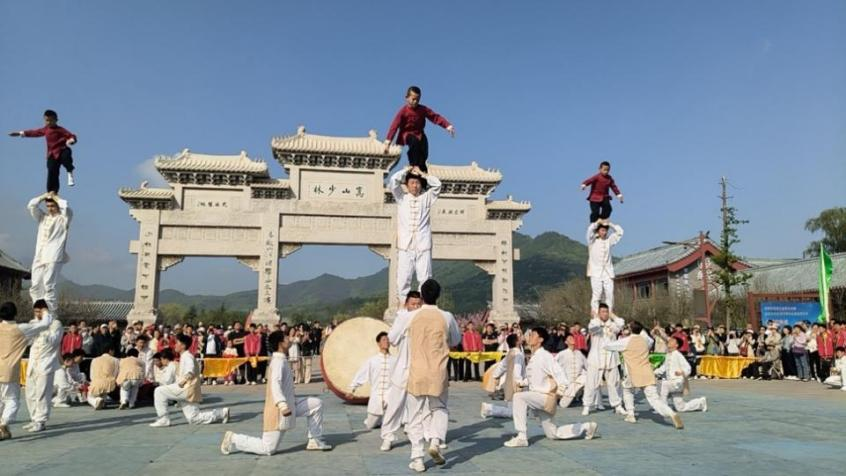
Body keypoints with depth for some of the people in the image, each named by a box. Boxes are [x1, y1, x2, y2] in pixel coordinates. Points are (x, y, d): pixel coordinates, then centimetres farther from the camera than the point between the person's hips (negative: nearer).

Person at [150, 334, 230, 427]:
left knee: (159, 391, -9)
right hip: (186, 391, 10)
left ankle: (163, 419, -4)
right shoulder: (184, 356, 21)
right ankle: (222, 413, 10)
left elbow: (190, 372, -25)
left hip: (187, 389, -10)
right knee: (194, 419, 8)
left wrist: (180, 382, -19)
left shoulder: (186, 356, -10)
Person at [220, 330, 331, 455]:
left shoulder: (281, 359, 11)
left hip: (288, 404, 10)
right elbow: (275, 384, -34)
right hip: (279, 410, -10)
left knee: (317, 404, 4)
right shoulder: (279, 361, -19)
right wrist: (282, 405, -46)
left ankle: (315, 441, 9)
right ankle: (234, 439, 8)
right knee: (268, 449, -5)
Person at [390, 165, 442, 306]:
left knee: (425, 279, 0)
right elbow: (393, 180, -3)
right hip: (405, 246, 0)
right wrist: (407, 170, 9)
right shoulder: (401, 198, 9)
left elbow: (437, 184, -2)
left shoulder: (427, 198, 10)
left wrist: (422, 173, 6)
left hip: (423, 246, 0)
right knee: (403, 279, 0)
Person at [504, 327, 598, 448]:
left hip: (546, 397, -9)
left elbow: (559, 374, -24)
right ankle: (587, 427, 33)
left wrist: (561, 390, -38)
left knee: (518, 397, -28)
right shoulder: (533, 357, 9)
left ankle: (521, 437, -23)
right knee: (553, 434, 17)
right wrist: (522, 383, 4)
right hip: (537, 399, 9)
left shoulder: (545, 356, -17)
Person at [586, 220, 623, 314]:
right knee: (596, 293, -11)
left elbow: (619, 232, 13)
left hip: (608, 272, 4)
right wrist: (598, 222, -2)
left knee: (610, 294, -3)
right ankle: (595, 315, -10)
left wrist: (609, 223, 9)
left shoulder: (609, 241, 14)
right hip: (596, 272, -4)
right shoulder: (592, 241, 3)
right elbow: (590, 230, -15)